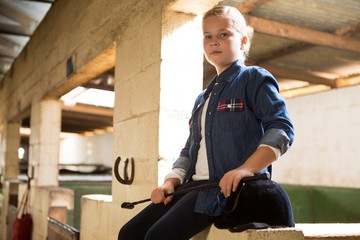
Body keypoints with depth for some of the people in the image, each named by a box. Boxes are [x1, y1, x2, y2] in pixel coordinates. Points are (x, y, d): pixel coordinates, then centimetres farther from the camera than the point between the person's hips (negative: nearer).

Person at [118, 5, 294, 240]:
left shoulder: (254, 78, 1)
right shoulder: (202, 98, 24)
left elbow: (282, 128, -12)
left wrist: (246, 169, -26)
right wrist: (171, 181, 5)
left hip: (230, 187, -8)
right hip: (196, 184, 8)